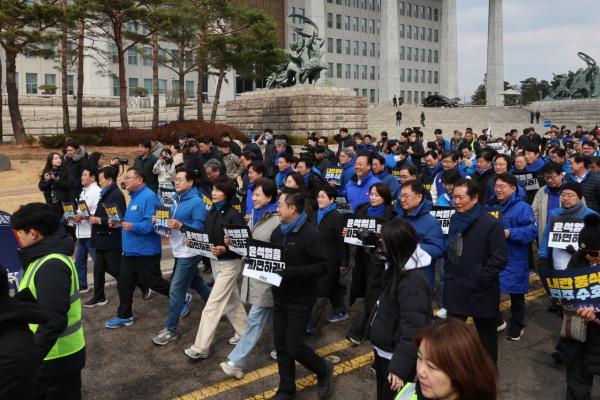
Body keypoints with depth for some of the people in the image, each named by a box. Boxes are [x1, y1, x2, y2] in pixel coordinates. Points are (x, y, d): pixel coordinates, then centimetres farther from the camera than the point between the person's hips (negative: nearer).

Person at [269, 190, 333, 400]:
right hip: (279, 298, 7)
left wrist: (290, 272, -27)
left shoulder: (311, 234, -17)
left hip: (300, 301, -7)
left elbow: (322, 267, -20)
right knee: (281, 346, 12)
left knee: (294, 347, -2)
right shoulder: (277, 232, 5)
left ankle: (324, 370, 25)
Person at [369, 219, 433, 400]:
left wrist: (399, 367, -32)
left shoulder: (412, 281, -28)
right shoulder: (399, 267, 1)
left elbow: (413, 328, -32)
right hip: (384, 351, 9)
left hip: (396, 356, -9)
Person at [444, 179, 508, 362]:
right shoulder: (454, 219, 7)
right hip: (456, 288, 6)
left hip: (480, 291, -6)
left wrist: (481, 280, -17)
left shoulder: (491, 223, -15)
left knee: (485, 333, 14)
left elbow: (500, 257, -16)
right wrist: (448, 272, 10)